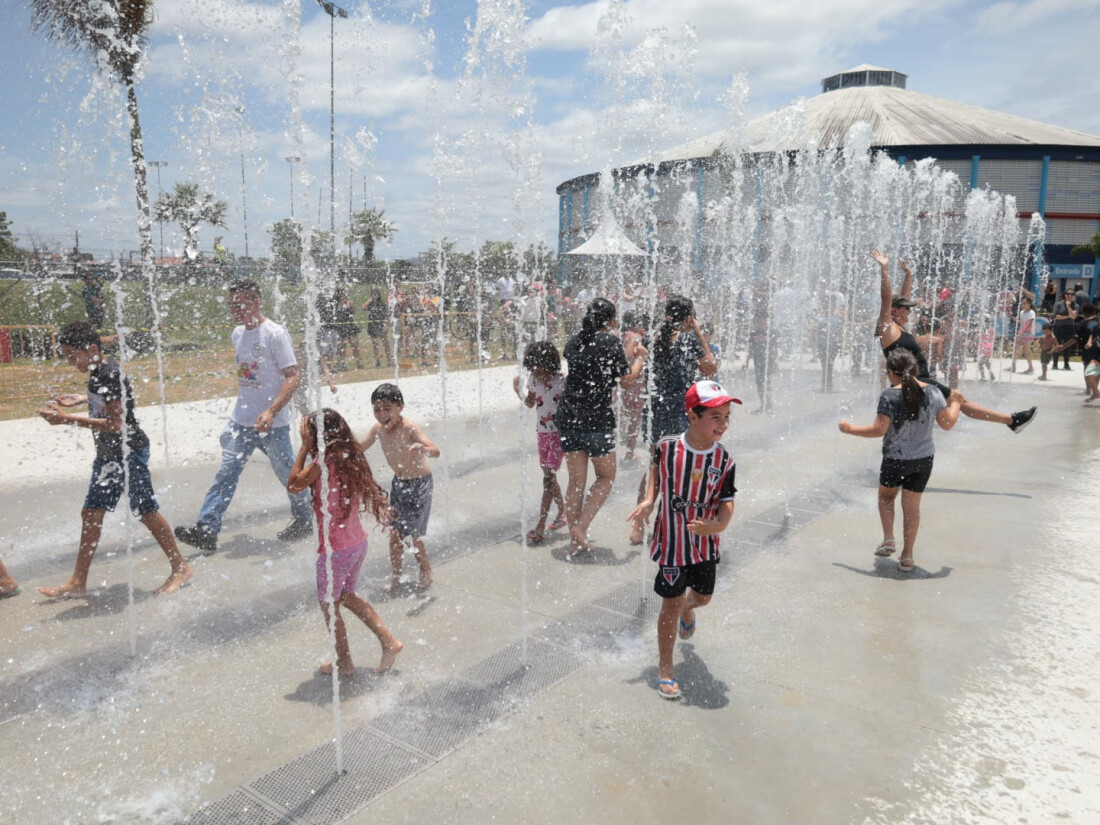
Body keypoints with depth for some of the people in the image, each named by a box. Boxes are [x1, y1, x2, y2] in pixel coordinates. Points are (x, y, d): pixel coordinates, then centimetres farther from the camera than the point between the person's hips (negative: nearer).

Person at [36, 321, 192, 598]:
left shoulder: (110, 375, -20)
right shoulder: (96, 374, 8)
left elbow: (116, 424, -25)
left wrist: (68, 419, -24)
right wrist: (81, 400, 12)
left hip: (130, 451, -10)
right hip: (108, 455, 10)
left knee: (146, 512, -1)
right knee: (91, 513, 10)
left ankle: (180, 568, 12)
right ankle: (78, 582, 18)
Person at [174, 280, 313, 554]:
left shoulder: (275, 334, -14)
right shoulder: (238, 334, 10)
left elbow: (294, 376, -19)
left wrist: (271, 411, -28)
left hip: (273, 423, -6)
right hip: (240, 419, 6)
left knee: (288, 474, 8)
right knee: (226, 474, -2)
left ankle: (304, 521, 28)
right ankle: (206, 530, -3)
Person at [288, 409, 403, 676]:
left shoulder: (324, 462, -20)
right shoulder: (351, 457, 2)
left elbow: (293, 484, -13)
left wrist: (305, 446, -11)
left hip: (335, 548, -8)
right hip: (358, 542, 8)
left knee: (329, 604, 14)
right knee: (346, 596, 25)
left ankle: (344, 662, 27)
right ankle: (389, 641, 22)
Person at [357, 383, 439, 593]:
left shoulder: (409, 427, -28)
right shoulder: (378, 429, -9)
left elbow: (436, 451, -40)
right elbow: (360, 447, 10)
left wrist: (422, 448, -62)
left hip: (419, 483, -6)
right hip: (398, 482, 6)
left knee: (411, 534, 1)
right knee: (394, 533, 8)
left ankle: (426, 570, 27)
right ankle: (396, 576, 25)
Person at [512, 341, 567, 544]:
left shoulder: (561, 381, -17)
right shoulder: (533, 381, 0)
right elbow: (530, 403, 15)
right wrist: (518, 390, 0)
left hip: (559, 432, -6)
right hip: (543, 432, 6)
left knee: (548, 477, -9)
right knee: (549, 476, 15)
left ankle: (540, 527, -8)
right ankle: (562, 511, 36)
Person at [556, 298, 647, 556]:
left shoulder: (573, 342, 10)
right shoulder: (610, 342, -7)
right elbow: (627, 380, -5)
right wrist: (640, 358, 13)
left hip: (568, 415, 6)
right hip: (597, 418, -5)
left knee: (576, 480, 12)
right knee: (606, 477, 13)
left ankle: (575, 541, 16)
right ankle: (580, 527, 0)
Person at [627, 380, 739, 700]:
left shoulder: (724, 460, -12)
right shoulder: (667, 446, -17)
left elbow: (727, 502, -8)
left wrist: (717, 524, -29)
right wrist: (649, 500, -5)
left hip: (705, 543, 3)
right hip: (671, 541, -3)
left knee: (703, 596, 22)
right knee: (671, 603, 3)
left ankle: (687, 610, 61)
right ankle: (665, 668, 21)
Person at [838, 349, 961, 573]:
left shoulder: (890, 395, -17)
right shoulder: (933, 391, -3)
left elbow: (879, 430, -21)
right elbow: (947, 423, 3)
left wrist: (851, 430, -8)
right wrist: (955, 403, 21)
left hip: (895, 459, -3)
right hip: (924, 458, 4)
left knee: (886, 495, 24)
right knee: (912, 505, 12)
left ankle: (888, 538, 12)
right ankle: (907, 556, 16)